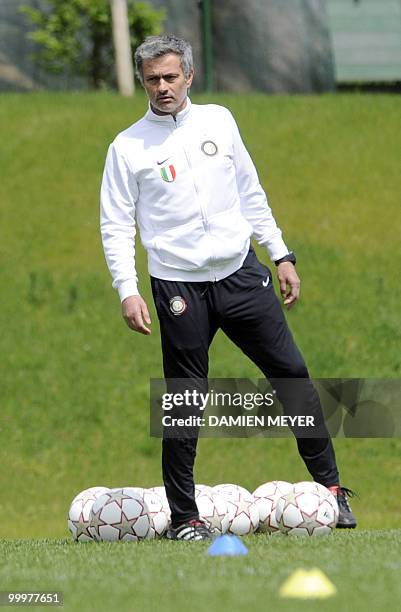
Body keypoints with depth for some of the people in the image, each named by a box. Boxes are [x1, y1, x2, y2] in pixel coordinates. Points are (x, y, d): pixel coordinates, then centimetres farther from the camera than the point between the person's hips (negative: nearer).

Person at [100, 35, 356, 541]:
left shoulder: (218, 121, 9)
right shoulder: (128, 148, -1)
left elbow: (250, 195, 16)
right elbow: (116, 224, -1)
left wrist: (281, 255, 12)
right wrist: (127, 291, -13)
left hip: (241, 275, 3)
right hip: (179, 286, -3)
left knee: (291, 374, -1)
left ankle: (329, 484, 10)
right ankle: (183, 516, 7)